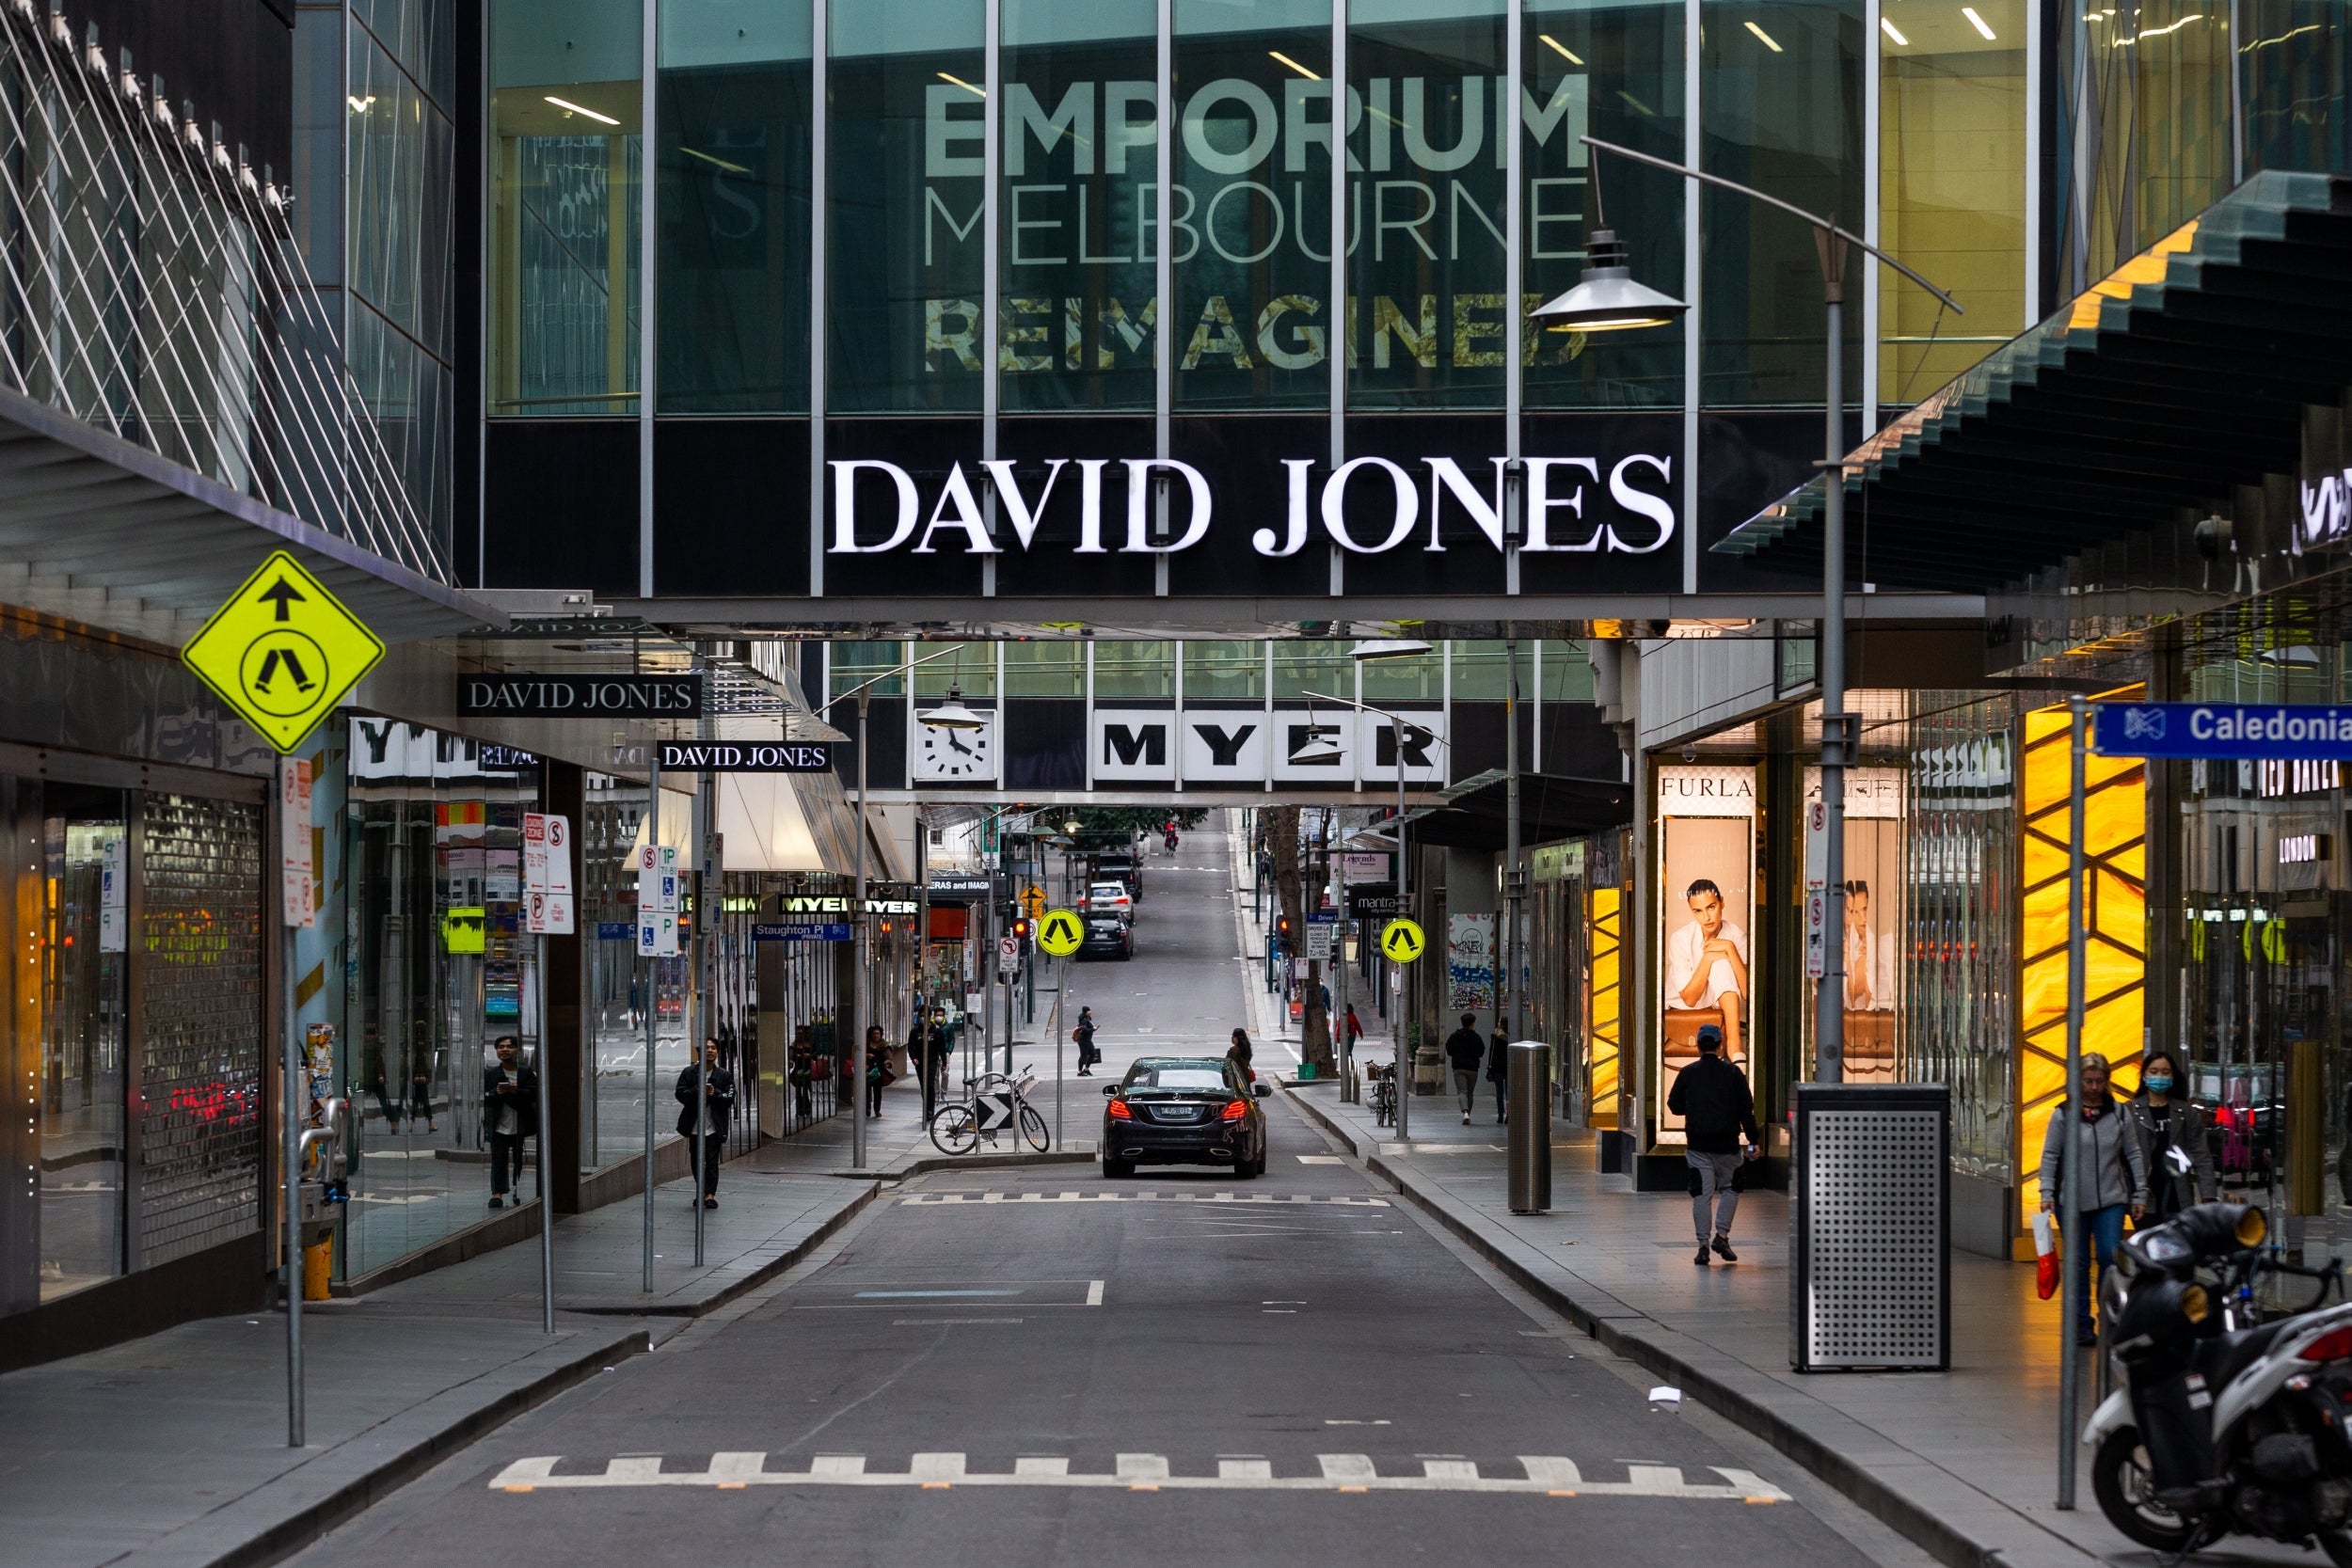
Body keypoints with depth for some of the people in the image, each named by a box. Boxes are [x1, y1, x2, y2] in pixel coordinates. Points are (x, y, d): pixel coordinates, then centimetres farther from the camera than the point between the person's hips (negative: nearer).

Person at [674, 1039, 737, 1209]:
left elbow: (729, 1098, -4)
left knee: (712, 1161, -9)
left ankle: (710, 1194, -12)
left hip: (714, 1126, -2)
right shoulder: (689, 1073, 4)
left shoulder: (724, 1075, 4)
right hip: (694, 1126, 2)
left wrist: (715, 1094, -21)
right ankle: (703, 1192, 25)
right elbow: (680, 1094, -6)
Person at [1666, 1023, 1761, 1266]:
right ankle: (1722, 1235, 1)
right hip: (1727, 1144, 0)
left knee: (1701, 1193, 2)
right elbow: (1746, 1109, -3)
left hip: (1698, 1144, 0)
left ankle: (1703, 1245, -2)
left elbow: (1675, 1106, 7)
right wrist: (1754, 1140, 1)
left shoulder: (1687, 1073, -1)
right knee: (1729, 1188, 16)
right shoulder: (1733, 1073, -2)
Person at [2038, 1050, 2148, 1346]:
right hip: (2073, 1202, -1)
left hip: (2111, 1200, 1)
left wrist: (2139, 1194, 6)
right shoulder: (2064, 1115, 1)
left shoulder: (2119, 1113, 6)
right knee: (2078, 1264, 4)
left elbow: (2133, 1155, 10)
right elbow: (2050, 1156, 2)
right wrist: (2047, 1193, -7)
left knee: (2110, 1258, -8)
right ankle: (2082, 1324, 12)